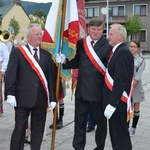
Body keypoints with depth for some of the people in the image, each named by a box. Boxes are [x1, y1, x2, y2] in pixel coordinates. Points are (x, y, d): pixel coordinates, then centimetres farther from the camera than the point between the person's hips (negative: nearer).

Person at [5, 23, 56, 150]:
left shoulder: (46, 54, 10)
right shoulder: (17, 52, 1)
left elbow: (51, 76, 7)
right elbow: (10, 74, -4)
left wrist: (52, 97, 3)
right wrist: (10, 94, -13)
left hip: (41, 99, 3)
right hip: (23, 98, -3)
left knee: (38, 129, 11)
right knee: (20, 129, 4)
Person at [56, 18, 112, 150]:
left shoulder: (108, 45, -11)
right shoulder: (81, 43, 5)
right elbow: (76, 63, 9)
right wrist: (64, 61, -7)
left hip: (98, 90, -4)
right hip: (81, 89, 5)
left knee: (100, 121, 13)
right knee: (79, 121, 15)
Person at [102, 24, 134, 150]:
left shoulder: (123, 52, -16)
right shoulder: (118, 51, 15)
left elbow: (120, 81, -23)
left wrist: (112, 104, -23)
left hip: (118, 103, -10)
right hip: (115, 102, 10)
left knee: (120, 137, -3)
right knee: (116, 135, 17)